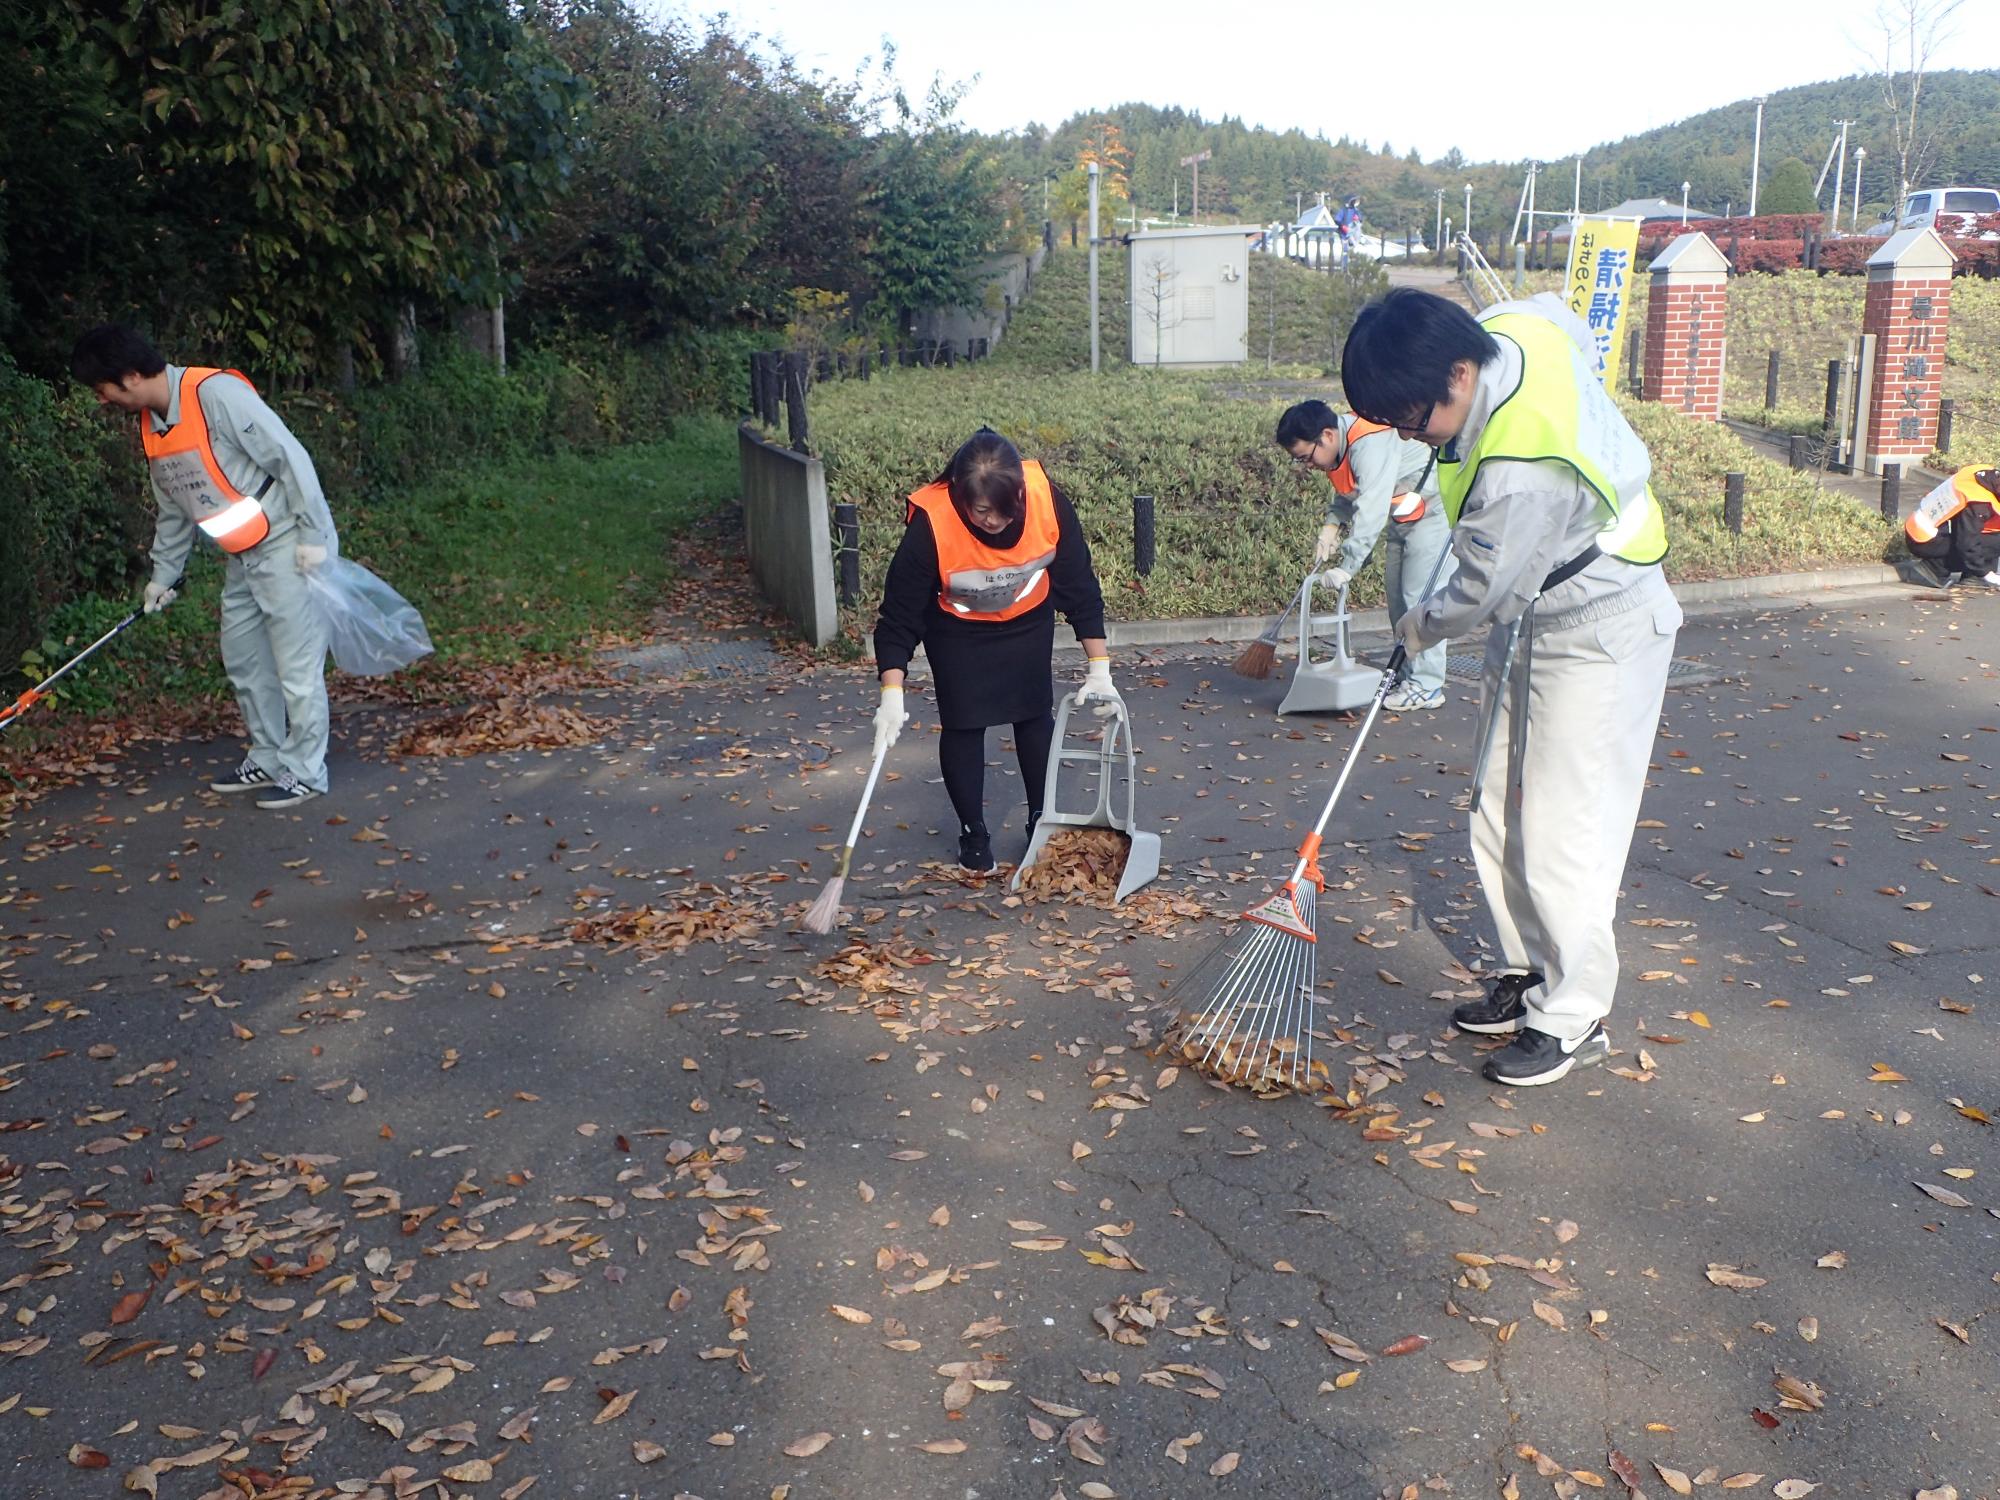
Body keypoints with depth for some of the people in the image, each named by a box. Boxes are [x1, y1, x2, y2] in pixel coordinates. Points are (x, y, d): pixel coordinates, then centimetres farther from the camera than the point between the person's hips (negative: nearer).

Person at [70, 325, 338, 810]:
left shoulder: (216, 393, -20)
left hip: (289, 546, -9)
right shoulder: (150, 424, 8)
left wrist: (313, 537, -21)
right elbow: (173, 508, 19)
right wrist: (163, 574, 22)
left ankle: (305, 772, 4)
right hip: (241, 556, 9)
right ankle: (269, 760, 27)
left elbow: (290, 458, -21)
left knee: (296, 663, -5)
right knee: (243, 659, 15)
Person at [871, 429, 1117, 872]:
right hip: (958, 632, -2)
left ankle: (1042, 820, 26)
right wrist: (892, 694, -34)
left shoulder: (1047, 500, -31)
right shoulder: (929, 523, -36)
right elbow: (900, 613, -27)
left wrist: (1100, 667, -17)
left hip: (1028, 622, 2)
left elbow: (1079, 586, -19)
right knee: (963, 725, 0)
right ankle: (973, 833, 17)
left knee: (1035, 715, 9)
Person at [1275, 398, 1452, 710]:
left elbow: (1371, 512, -38)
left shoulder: (1371, 445, -32)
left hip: (1431, 512, -10)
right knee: (1398, 598, 12)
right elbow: (1346, 492, 13)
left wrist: (1348, 566, -39)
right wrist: (1331, 526, -4)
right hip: (1402, 517, 10)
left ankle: (1427, 686, -6)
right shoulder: (1340, 444, -1)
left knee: (1420, 597, -11)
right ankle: (1408, 674, 22)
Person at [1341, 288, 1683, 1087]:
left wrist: (1417, 627, 0)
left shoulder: (1522, 473, -35)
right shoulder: (1515, 329, -10)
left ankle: (1571, 1020, 11)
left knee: (1562, 839, -4)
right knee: (1500, 819, 14)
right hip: (1532, 621, 10)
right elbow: (1564, 313, 15)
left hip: (1597, 642, -10)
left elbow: (1478, 594, -22)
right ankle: (1530, 975, 29)